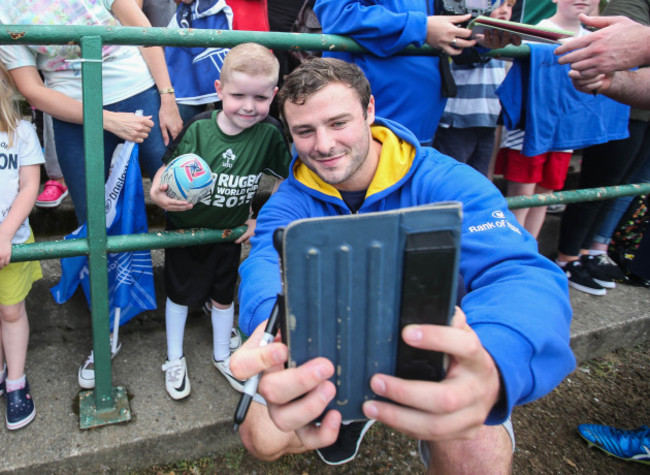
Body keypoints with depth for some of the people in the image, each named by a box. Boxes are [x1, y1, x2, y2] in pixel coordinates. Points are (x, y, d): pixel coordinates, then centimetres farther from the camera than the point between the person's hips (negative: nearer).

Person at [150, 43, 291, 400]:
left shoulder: (269, 134, -19)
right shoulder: (198, 128, -21)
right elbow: (166, 170, -14)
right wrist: (158, 193, -35)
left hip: (230, 232, 2)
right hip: (184, 228, -1)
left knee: (223, 294, 20)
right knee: (180, 293, 16)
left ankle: (221, 355, 46)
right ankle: (174, 359, 41)